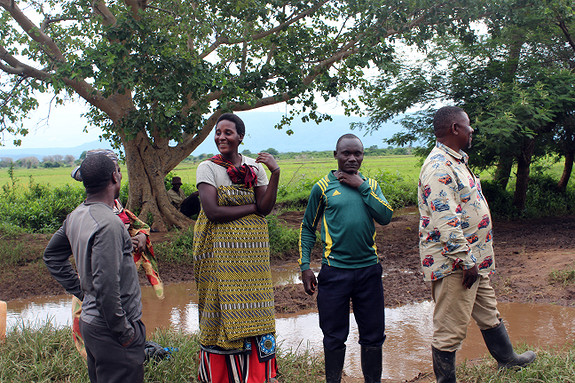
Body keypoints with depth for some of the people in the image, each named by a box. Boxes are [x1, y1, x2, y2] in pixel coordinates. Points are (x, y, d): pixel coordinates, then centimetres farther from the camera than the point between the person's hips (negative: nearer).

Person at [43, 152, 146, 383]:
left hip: (89, 320, 9)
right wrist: (124, 331, -16)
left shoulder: (76, 216, 6)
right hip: (110, 329, -9)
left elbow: (52, 256, 21)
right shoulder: (108, 224, -23)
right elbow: (106, 287, -26)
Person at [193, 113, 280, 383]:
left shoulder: (255, 167, 6)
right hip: (221, 249, -3)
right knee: (224, 311, 1)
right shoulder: (208, 168, -3)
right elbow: (212, 211, -15)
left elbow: (266, 208, -4)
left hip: (252, 251, 3)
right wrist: (252, 206, -8)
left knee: (253, 310, 4)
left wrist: (275, 173, -15)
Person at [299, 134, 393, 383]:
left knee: (373, 335, 10)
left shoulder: (370, 185, 9)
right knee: (334, 337, 7)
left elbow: (386, 217, -7)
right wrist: (305, 266, 0)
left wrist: (361, 186, -9)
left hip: (369, 269, 2)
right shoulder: (323, 187, 1)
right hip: (335, 271, -2)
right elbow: (307, 229, 6)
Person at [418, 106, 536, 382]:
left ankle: (507, 359, 46)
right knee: (450, 328, 0)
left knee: (488, 313, 27)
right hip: (453, 265, -11)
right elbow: (445, 222, -28)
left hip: (473, 261, 11)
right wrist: (466, 261, -25)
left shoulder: (455, 161, 15)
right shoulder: (439, 167, -21)